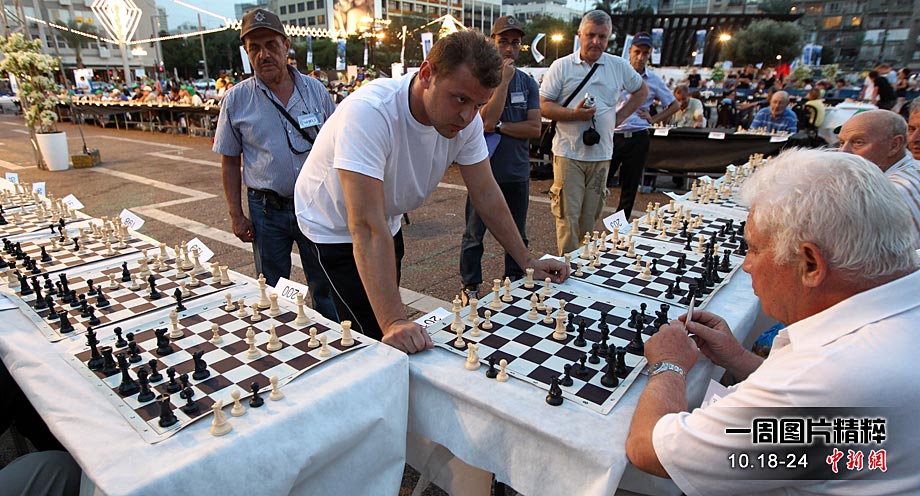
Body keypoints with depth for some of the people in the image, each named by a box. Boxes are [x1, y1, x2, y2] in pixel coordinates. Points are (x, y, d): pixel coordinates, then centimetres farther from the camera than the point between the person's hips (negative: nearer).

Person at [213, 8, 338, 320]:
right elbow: (230, 161, 4)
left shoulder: (315, 90, 2)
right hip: (266, 209, 0)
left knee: (325, 286, 10)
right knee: (271, 293, 12)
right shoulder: (236, 100, -1)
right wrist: (236, 215, 0)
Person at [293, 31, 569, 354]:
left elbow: (486, 194, -9)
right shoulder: (369, 112, -37)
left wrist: (527, 261, -10)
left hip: (389, 224, 6)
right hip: (336, 228, -6)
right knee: (378, 336, -11)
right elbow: (367, 226, -43)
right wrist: (393, 321, -47)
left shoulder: (466, 118, -18)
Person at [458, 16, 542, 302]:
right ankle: (470, 287, 22)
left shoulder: (527, 82, 6)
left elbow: (535, 128, -5)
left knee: (517, 235, 15)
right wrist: (504, 81, -17)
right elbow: (487, 120, -21)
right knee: (475, 234, 6)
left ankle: (515, 283, 32)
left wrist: (499, 127, -13)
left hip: (517, 172, 4)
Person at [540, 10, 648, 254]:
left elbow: (641, 91, 25)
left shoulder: (619, 66, 10)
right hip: (568, 154, -3)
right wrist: (574, 114, -17)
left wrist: (619, 117, 11)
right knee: (568, 217, -5)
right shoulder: (561, 66, 1)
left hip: (601, 154, 3)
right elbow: (544, 106, -3)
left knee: (591, 218, 10)